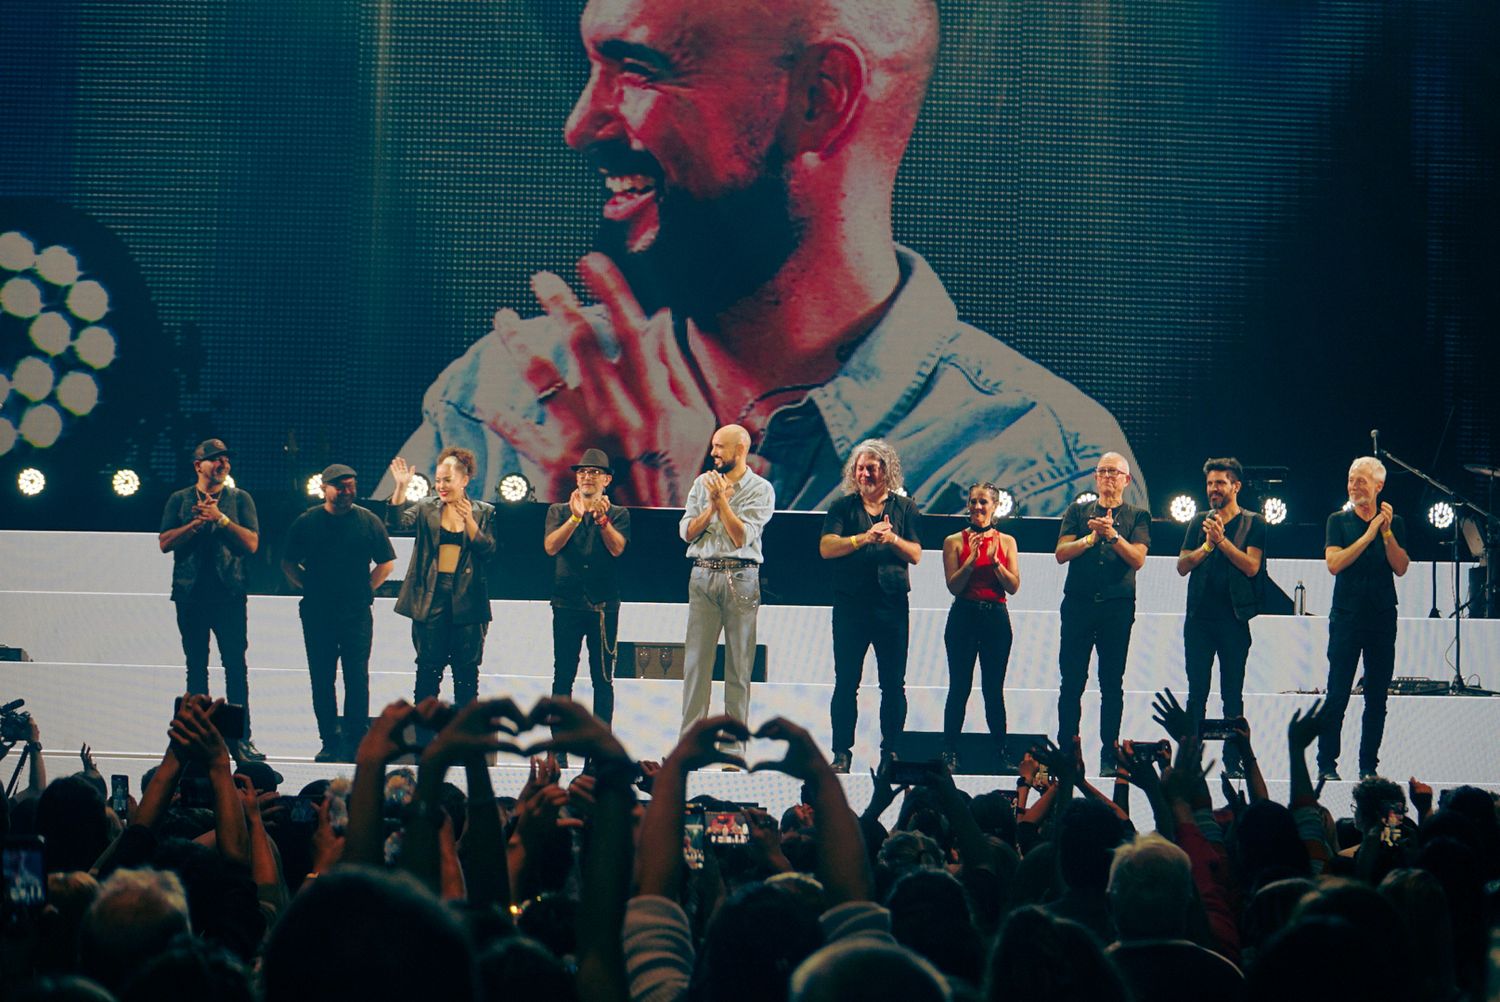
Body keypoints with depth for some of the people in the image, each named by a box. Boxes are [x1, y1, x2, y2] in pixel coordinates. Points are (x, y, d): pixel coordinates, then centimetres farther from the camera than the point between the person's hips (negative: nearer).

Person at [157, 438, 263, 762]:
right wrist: (198, 522, -9)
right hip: (191, 595, 1)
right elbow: (165, 542, 0)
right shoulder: (180, 500, 11)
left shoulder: (239, 499, 9)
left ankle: (240, 738, -9)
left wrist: (220, 518, -10)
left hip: (229, 594, -1)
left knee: (236, 666, -8)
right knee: (196, 668, 3)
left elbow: (252, 544, -1)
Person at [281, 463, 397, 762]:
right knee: (321, 678, 3)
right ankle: (329, 741, 10)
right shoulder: (306, 522, 4)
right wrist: (310, 587, 4)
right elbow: (288, 563, 13)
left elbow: (386, 563, 12)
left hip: (357, 613, -1)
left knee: (357, 678, -2)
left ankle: (355, 742, 3)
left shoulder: (368, 521, 4)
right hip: (316, 612, 1)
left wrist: (366, 588, 3)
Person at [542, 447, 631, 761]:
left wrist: (602, 518, -20)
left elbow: (617, 548, -6)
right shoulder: (559, 512, 13)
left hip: (604, 604, -1)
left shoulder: (618, 514, 10)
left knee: (603, 679, -2)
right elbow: (551, 546, -4)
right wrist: (576, 517, -14)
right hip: (567, 602, 1)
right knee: (563, 677, -2)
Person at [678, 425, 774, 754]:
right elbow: (686, 532, 6)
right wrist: (712, 506, -6)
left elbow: (743, 536, -10)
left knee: (739, 662, -1)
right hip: (703, 576, 3)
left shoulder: (761, 489, 0)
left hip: (740, 577, -3)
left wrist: (722, 500, -10)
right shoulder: (703, 483, 13)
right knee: (695, 659, -2)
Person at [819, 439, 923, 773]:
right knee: (846, 681, -2)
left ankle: (890, 751, 8)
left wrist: (893, 539, -14)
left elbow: (915, 555, 5)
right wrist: (865, 537, -18)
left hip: (892, 604, 1)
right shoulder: (843, 507, 7)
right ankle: (841, 753, 1)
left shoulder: (904, 508, 10)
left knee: (893, 683, 2)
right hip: (850, 604, -1)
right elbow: (826, 547, -7)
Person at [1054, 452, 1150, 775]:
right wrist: (1091, 538, -11)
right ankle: (1065, 751, 2)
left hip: (1118, 606, -1)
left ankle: (1109, 756, 4)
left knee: (1112, 684, 1)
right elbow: (1061, 553, 3)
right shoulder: (1078, 511, 13)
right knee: (1072, 682, -1)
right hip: (1079, 603, 1)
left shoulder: (1137, 516, 9)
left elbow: (1138, 559, -4)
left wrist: (1113, 535, -16)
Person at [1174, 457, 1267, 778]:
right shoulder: (1199, 523, 14)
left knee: (1232, 693, 0)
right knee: (1197, 691, 3)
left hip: (1234, 618, -3)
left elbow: (1252, 566, -8)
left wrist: (1222, 540, -13)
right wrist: (1207, 545, -7)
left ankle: (1233, 761, 3)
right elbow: (1182, 565, 8)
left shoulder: (1253, 523, 4)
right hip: (1199, 617, 3)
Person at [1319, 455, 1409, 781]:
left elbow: (1401, 568, -1)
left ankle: (1368, 766, 8)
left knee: (1377, 698, 3)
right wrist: (1368, 535, -13)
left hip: (1383, 618, 2)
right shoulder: (1339, 521, 5)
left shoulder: (1394, 523, 9)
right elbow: (1334, 564, -9)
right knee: (1337, 695, -6)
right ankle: (1326, 764, -1)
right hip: (1346, 616, -2)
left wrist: (1387, 533, -13)